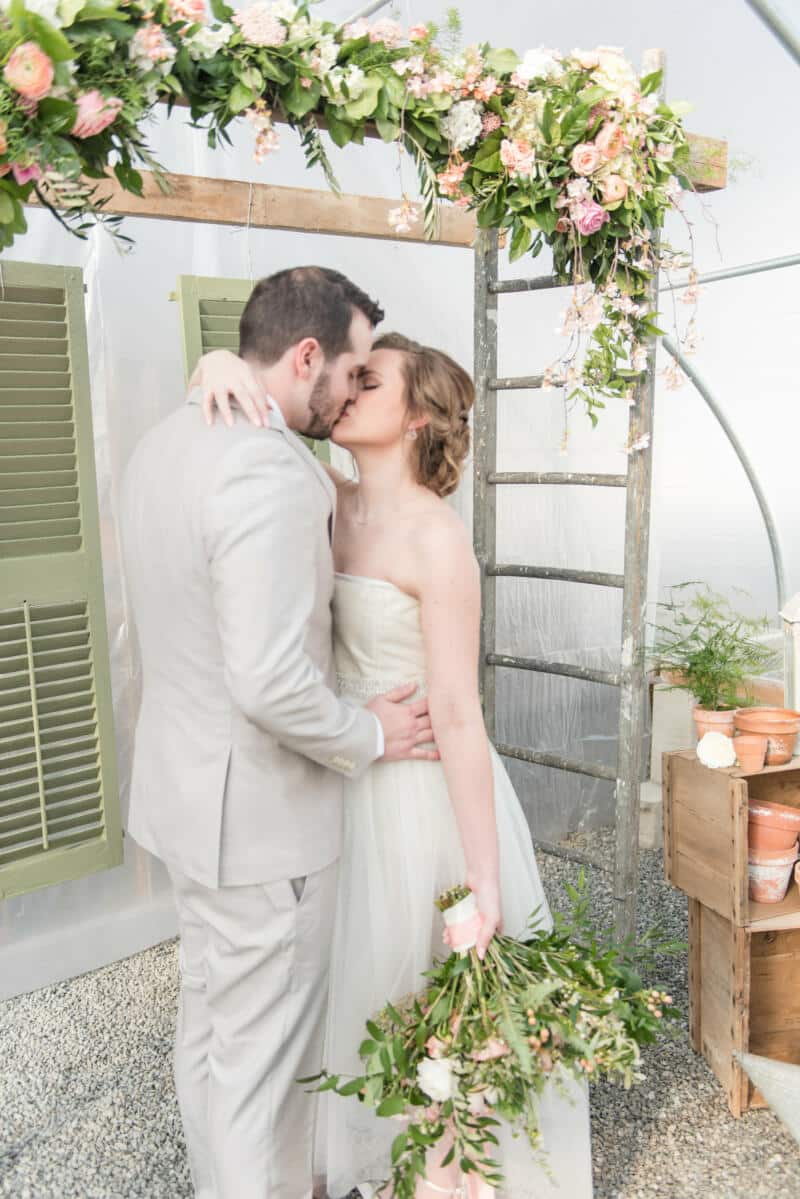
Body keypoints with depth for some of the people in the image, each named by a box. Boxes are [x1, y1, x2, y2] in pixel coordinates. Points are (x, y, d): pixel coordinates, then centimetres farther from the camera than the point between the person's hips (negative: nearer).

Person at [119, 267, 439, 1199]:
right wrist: (368, 737, -14)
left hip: (182, 786, 10)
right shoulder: (271, 469, -26)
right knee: (264, 1055, 10)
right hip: (257, 813, -10)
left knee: (208, 1024, 26)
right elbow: (270, 683, -31)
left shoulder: (164, 443, 5)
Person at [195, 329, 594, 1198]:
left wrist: (484, 875, -17)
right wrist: (221, 365, -20)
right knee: (363, 981, 24)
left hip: (424, 793, -7)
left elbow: (457, 715, -21)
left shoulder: (435, 536, -20)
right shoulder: (334, 505, -1)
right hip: (350, 786, 7)